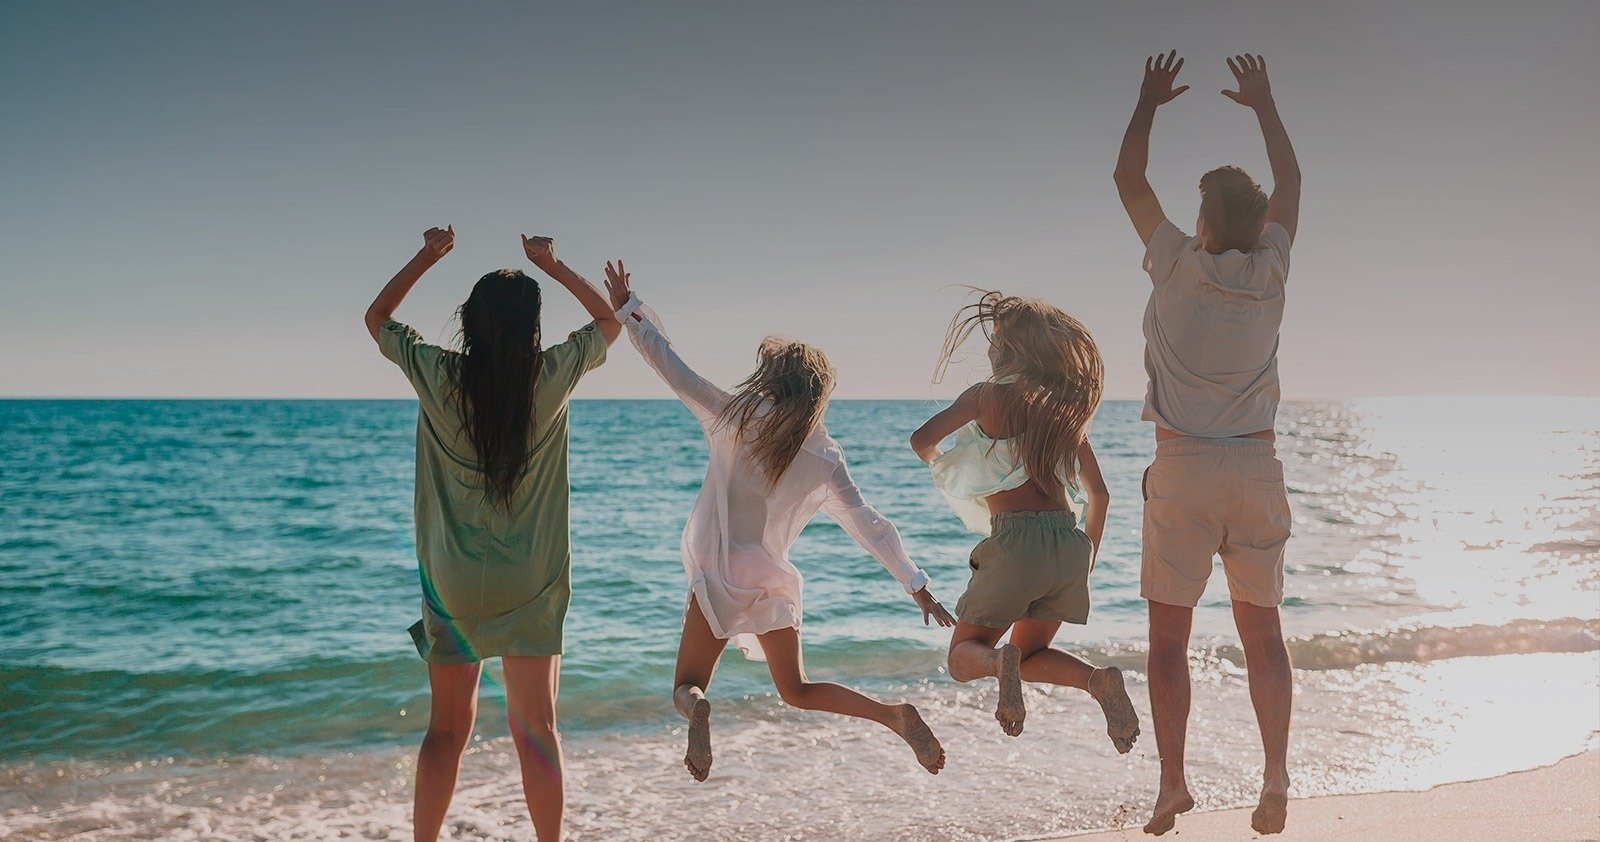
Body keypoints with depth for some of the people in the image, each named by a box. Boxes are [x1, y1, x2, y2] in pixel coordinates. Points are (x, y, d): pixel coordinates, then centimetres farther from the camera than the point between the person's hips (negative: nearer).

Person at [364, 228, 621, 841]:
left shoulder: (439, 376, -8)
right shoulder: (552, 377, -9)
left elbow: (377, 318, 12)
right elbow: (610, 320, 11)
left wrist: (427, 257, 12)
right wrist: (552, 265, 8)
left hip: (453, 584, 1)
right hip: (532, 586, 0)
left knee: (446, 728, 10)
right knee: (536, 730, 6)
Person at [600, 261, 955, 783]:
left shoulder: (733, 417, -6)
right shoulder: (824, 460, -2)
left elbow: (671, 366, -1)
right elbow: (870, 527, -4)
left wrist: (627, 309, 10)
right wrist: (917, 587, 1)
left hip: (718, 574, -3)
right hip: (773, 580, 3)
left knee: (687, 686, 8)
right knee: (797, 690, 19)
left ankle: (696, 708, -30)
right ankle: (896, 716, -2)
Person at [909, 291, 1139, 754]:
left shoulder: (988, 395, 1)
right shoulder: (1066, 406, 16)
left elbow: (922, 439, -11)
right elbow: (1098, 494, 18)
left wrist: (937, 462, 13)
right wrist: (1086, 561, 28)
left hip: (1015, 540, -5)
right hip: (1068, 542, 5)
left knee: (963, 658, 11)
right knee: (1030, 656, 24)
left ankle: (1000, 662, -24)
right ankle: (1098, 679, -6)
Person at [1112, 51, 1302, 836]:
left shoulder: (1178, 264, -5)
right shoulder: (1269, 271, 2)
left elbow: (1128, 178, 7)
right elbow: (1291, 183, 19)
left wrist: (1151, 99, 20)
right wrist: (1263, 103, 30)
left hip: (1183, 469, -3)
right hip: (1256, 466, 3)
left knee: (1169, 636, 3)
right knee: (1262, 631, 9)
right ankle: (1275, 773, -2)